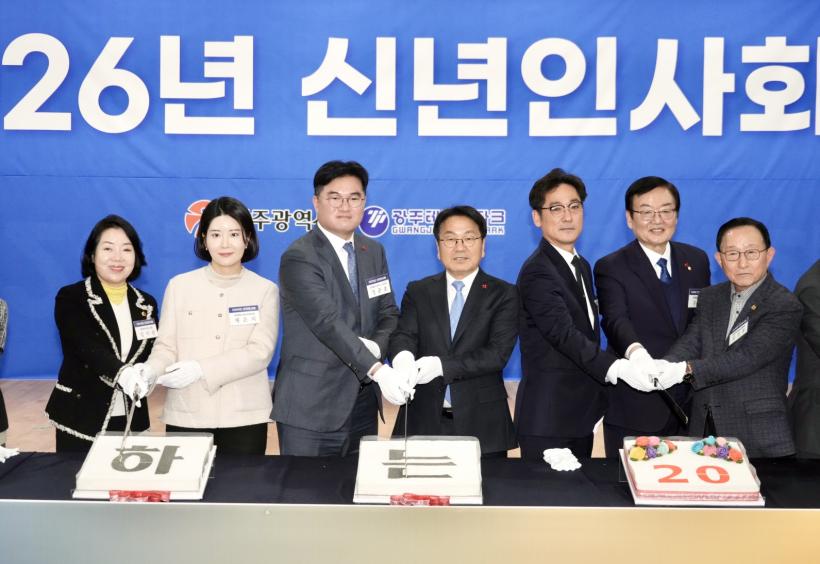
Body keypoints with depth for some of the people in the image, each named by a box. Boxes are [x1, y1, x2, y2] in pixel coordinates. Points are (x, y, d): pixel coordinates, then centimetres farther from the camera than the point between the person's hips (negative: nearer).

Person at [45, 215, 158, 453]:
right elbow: (87, 348, -19)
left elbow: (152, 354, 5)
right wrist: (122, 373, -37)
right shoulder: (71, 298, -4)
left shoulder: (146, 304, 10)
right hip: (80, 418, -3)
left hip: (131, 419, 4)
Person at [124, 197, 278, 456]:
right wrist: (150, 370, -19)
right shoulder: (179, 286, 6)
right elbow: (166, 346, 3)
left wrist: (200, 369, -19)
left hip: (244, 417, 0)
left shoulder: (265, 290, 2)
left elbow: (260, 352, -8)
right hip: (186, 416, 1)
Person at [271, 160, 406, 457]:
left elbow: (389, 314, 12)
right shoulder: (298, 257, -12)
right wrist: (377, 370, -31)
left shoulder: (374, 251, 11)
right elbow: (328, 322, -23)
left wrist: (377, 346, -11)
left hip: (363, 404, 6)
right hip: (311, 408, -6)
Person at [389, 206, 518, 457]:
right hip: (423, 421, 1)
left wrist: (441, 365, -22)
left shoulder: (504, 294, 2)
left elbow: (498, 353, -10)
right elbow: (403, 335, -3)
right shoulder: (417, 291, 10)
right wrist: (403, 358, -28)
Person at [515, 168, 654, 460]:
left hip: (582, 414, 9)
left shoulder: (581, 266, 15)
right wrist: (619, 368, -37)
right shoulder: (537, 271, -15)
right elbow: (564, 334, -27)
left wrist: (598, 398, 15)